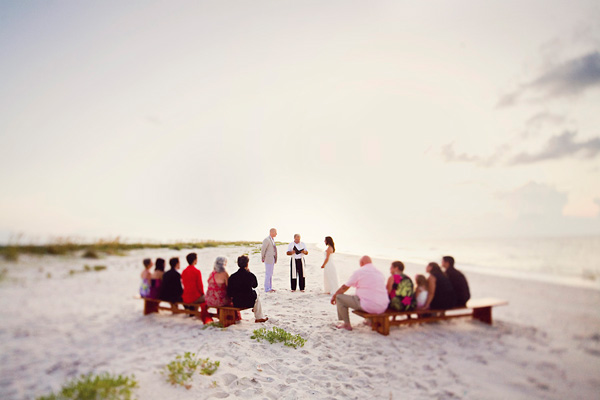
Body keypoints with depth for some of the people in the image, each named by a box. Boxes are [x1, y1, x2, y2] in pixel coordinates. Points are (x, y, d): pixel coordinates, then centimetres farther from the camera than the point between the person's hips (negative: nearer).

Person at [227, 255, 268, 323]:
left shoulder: (232, 276, -8)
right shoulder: (251, 275, -13)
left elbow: (229, 292, -3)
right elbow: (255, 285, 9)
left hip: (236, 303, 3)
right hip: (248, 302, -3)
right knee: (257, 298, 30)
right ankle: (259, 317, 38)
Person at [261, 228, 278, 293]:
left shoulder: (272, 239, 14)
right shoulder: (266, 239, -16)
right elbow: (263, 250, -15)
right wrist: (263, 258, -6)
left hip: (272, 259, 9)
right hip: (268, 259, -9)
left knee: (270, 274, 12)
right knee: (268, 274, -4)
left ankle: (270, 288, 19)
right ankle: (267, 289, 3)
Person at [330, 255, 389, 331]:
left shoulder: (359, 272, -5)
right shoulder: (380, 273, 13)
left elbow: (345, 287, 3)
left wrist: (334, 296, 21)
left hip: (368, 306, -7)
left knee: (339, 297, 6)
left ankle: (347, 324, 14)